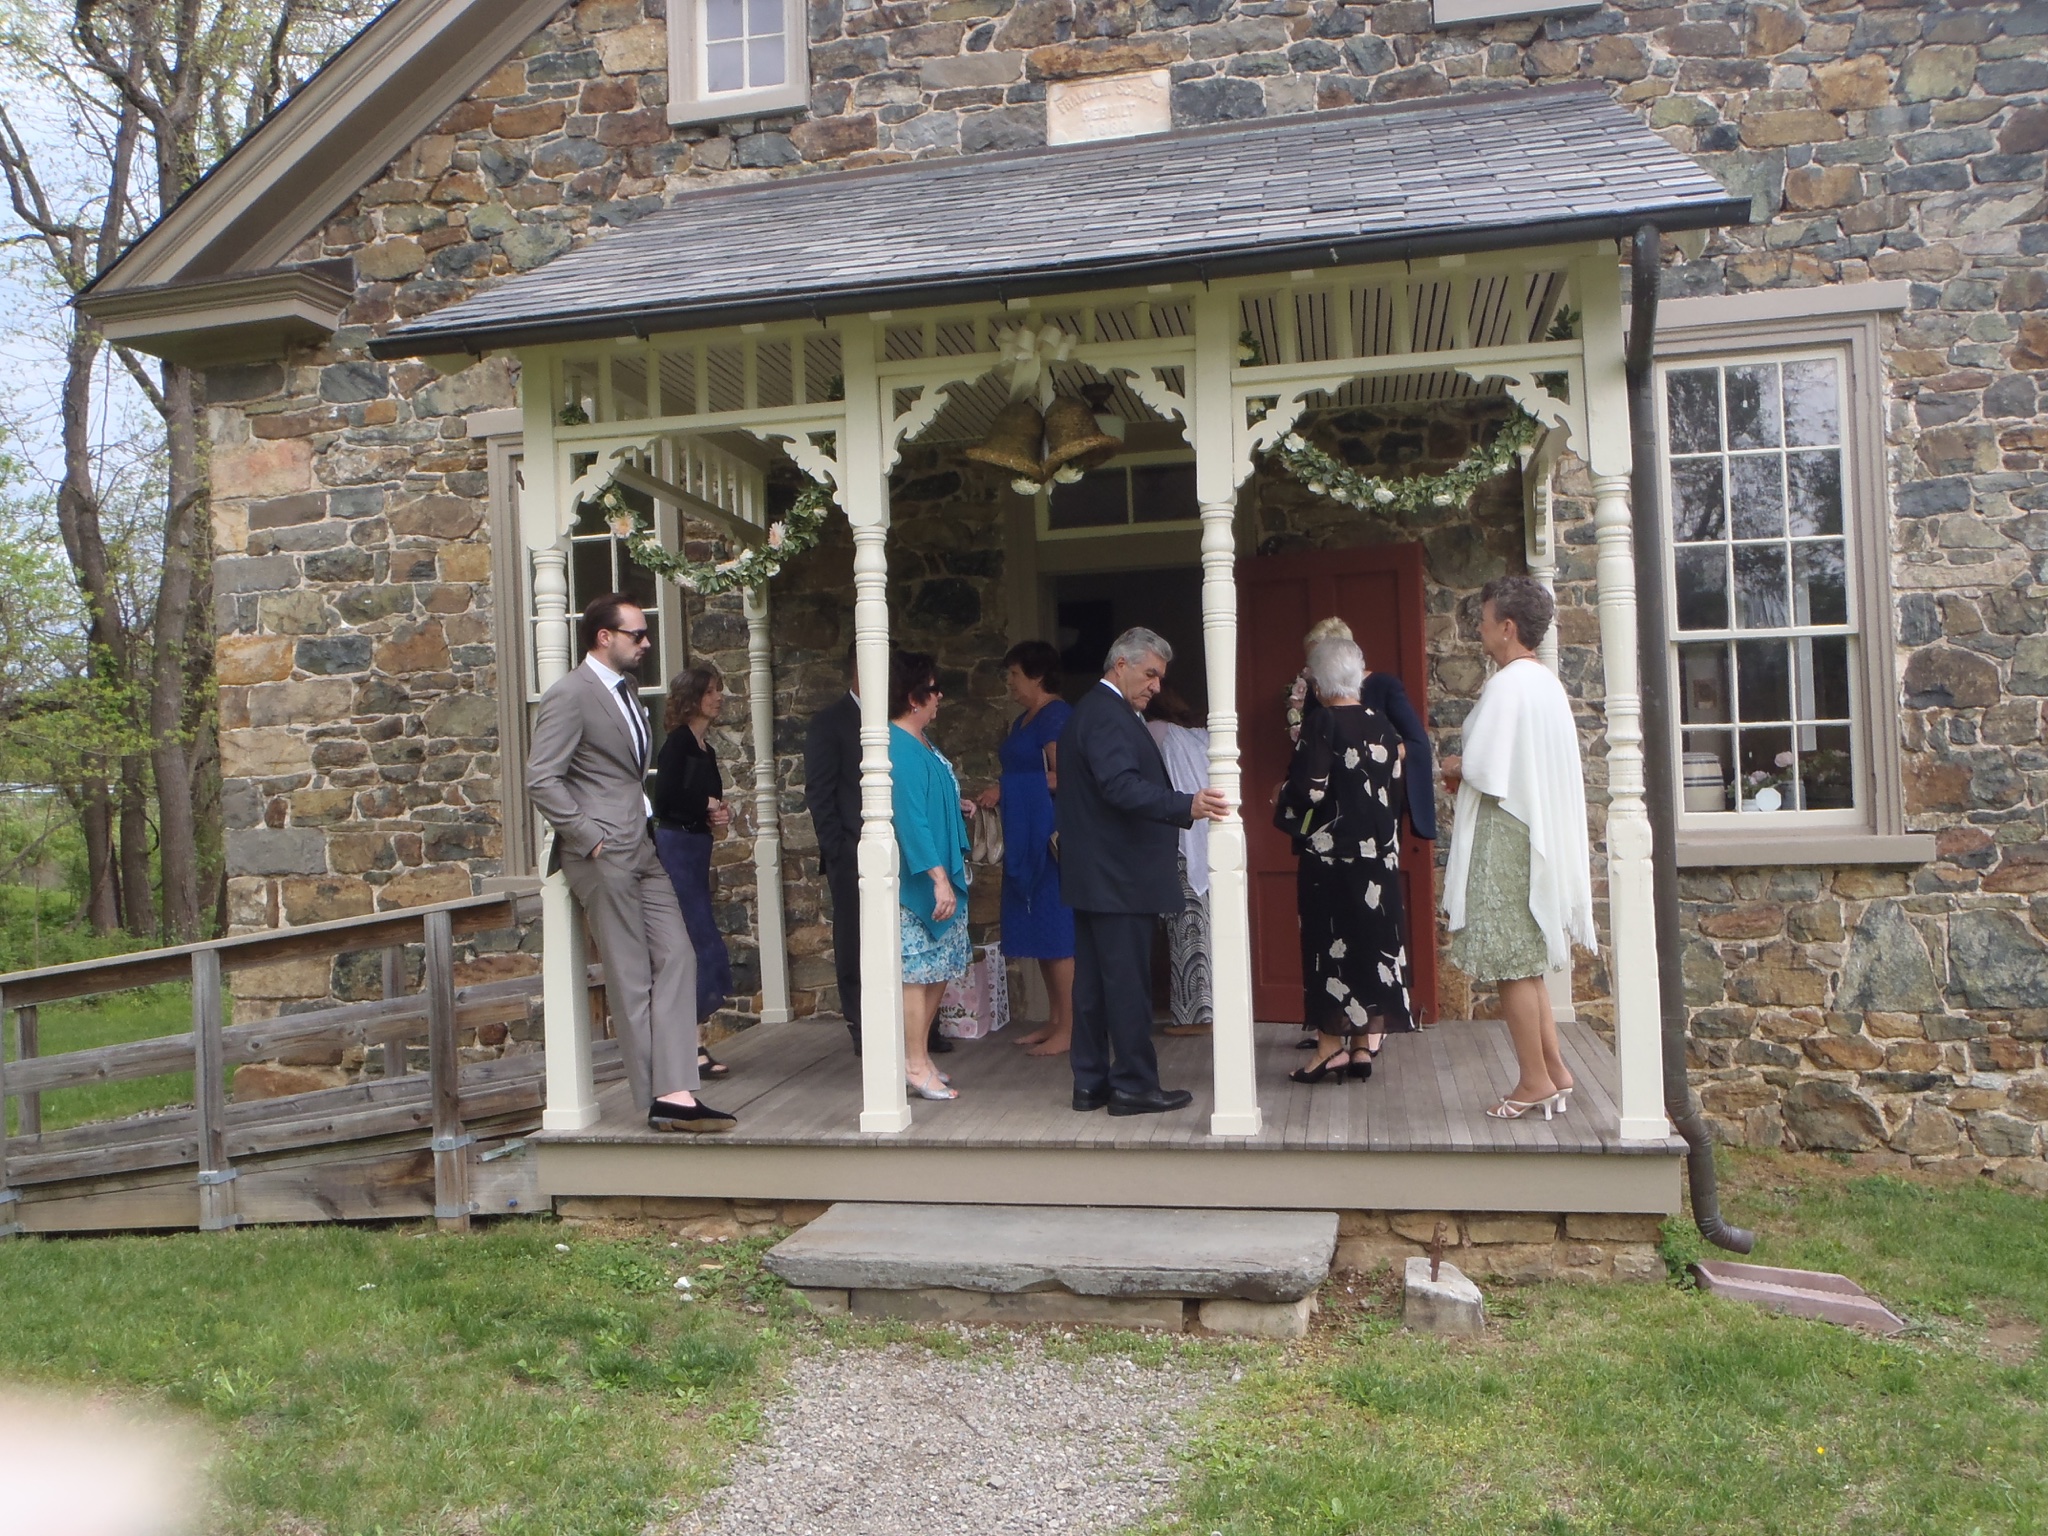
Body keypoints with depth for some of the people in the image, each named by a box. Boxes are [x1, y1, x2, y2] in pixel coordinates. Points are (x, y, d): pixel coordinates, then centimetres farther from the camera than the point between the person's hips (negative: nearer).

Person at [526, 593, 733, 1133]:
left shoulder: (626, 693, 18)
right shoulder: (570, 695, -10)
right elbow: (541, 779, -17)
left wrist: (647, 820, 15)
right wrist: (589, 838, -17)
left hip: (641, 851, 9)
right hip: (603, 856, -9)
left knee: (677, 959, 0)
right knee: (632, 978, -3)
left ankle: (675, 1091, -2)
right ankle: (656, 1101, 5)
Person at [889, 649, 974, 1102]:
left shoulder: (920, 742, 12)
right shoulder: (901, 749, -19)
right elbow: (911, 818, -24)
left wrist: (956, 805, 8)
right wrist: (939, 878, -25)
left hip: (941, 872, 10)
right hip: (917, 878, -10)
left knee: (940, 966, 14)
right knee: (917, 967, -3)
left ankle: (919, 1055, 23)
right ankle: (915, 1065, 5)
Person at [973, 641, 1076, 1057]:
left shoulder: (1056, 715, -10)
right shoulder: (1022, 721, 19)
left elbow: (1060, 777, -18)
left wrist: (1005, 789, -16)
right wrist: (994, 797, 8)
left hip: (1050, 835, -10)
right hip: (1026, 838, 10)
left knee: (1056, 931, -7)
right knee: (1040, 930, 11)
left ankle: (1068, 1029, -2)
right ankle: (1055, 1020, 18)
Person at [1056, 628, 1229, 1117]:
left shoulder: (1091, 711, 18)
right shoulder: (1107, 716, -15)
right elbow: (1122, 787, -29)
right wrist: (1188, 806, -39)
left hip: (1094, 875, 11)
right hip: (1120, 876, -11)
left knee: (1094, 980, 12)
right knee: (1128, 981, -4)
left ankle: (1090, 1083, 17)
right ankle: (1134, 1085, 2)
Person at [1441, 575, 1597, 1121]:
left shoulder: (1507, 685, -16)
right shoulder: (1547, 683, 12)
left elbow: (1484, 769, -19)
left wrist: (1455, 768, 2)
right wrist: (1470, 770, 13)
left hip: (1504, 839, -9)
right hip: (1540, 834, 9)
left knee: (1511, 964, -1)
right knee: (1527, 963, 15)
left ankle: (1535, 1080, 5)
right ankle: (1555, 1074, 18)